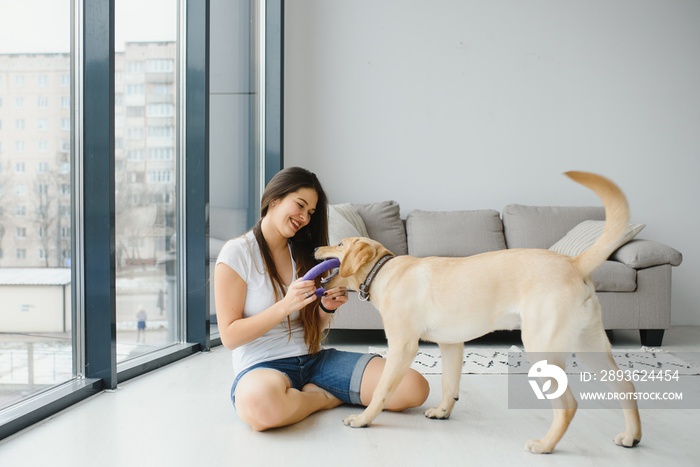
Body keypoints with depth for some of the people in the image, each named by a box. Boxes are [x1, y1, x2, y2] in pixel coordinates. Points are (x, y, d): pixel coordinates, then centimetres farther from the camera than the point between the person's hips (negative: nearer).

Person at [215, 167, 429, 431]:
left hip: (313, 359, 4)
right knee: (262, 403, -44)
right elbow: (229, 337, -9)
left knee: (414, 388, -16)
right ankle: (324, 397, -10)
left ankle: (311, 392, 2)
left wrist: (327, 308, -6)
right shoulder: (237, 253, -4)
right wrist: (285, 306, -20)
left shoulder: (303, 252, 14)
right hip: (261, 367, -4)